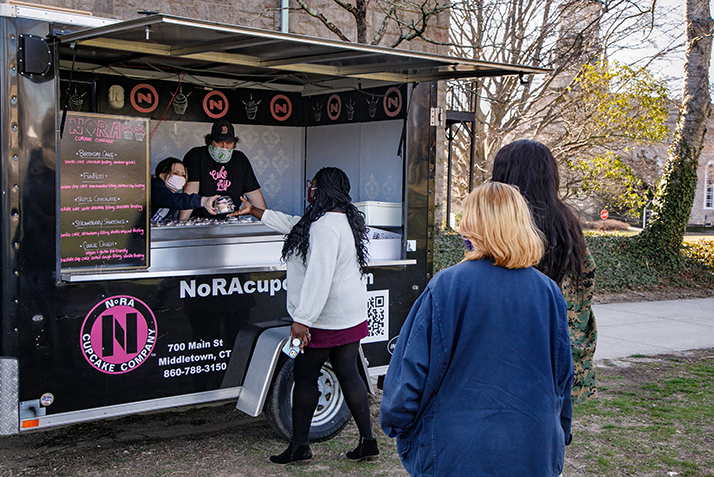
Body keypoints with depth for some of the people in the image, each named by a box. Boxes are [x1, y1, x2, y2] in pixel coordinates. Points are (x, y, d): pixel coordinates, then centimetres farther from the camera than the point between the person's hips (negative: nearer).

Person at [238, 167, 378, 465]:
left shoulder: (326, 226, -21)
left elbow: (318, 276, -27)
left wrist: (302, 319, -26)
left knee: (304, 377, 4)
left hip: (324, 319, -9)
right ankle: (367, 442, 16)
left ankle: (299, 447, 15)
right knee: (348, 375, 12)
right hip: (351, 316, 9)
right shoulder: (345, 219, 12)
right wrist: (254, 212, 29)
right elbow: (292, 224, 23)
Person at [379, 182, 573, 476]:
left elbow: (415, 367, -11)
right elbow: (562, 373, 6)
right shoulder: (548, 292, -4)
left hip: (456, 453, -3)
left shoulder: (445, 286, -16)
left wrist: (394, 421, 7)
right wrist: (559, 436, 22)